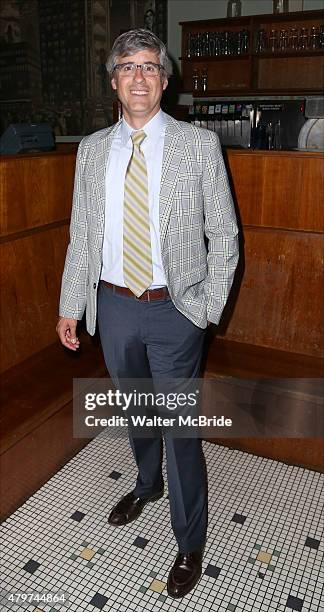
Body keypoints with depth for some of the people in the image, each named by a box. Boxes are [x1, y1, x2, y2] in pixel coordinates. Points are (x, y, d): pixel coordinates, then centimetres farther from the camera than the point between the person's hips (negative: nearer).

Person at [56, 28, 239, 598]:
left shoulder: (200, 145, -5)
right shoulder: (92, 149, 5)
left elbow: (224, 234, -3)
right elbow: (81, 236, 7)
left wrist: (209, 309, -7)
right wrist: (70, 307, 4)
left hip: (175, 309, -3)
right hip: (114, 304, 4)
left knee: (179, 426, 5)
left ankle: (190, 542, 30)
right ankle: (147, 483, 53)